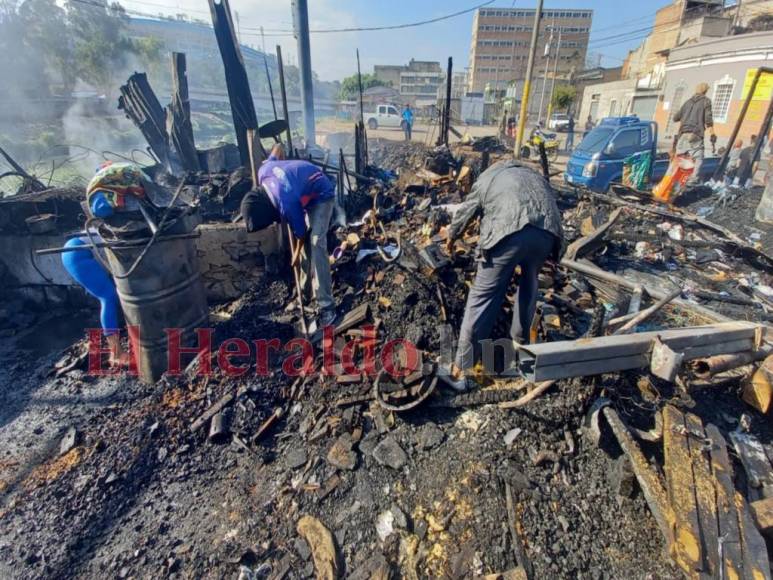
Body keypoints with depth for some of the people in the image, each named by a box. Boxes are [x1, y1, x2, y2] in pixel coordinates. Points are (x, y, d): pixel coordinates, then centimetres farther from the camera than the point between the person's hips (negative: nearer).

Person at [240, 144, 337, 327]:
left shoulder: (286, 203, -36)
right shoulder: (263, 171, -17)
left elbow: (301, 233, -19)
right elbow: (278, 147, 2)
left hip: (322, 196, -9)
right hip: (307, 192, 9)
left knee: (316, 244, -22)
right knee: (306, 244, 7)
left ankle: (327, 307, -23)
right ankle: (305, 294, 19)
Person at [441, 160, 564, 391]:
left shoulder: (488, 177, 31)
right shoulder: (536, 176, 39)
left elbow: (465, 212, 36)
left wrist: (451, 238, 55)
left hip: (509, 232, -4)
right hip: (547, 232, 4)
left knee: (483, 296, -2)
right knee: (529, 284, 29)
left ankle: (460, 369, 0)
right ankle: (520, 339, 43)